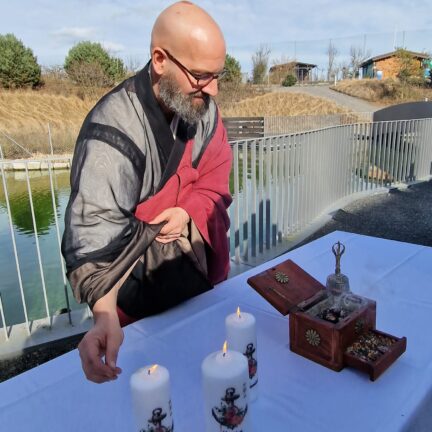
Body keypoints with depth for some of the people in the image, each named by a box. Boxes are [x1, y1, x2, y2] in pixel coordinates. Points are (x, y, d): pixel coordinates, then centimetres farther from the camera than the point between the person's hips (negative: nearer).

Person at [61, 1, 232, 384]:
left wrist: (189, 212, -22)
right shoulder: (114, 131, -30)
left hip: (205, 274, 6)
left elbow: (216, 176, -2)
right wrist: (105, 316, -49)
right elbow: (93, 232, -35)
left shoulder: (202, 106, -8)